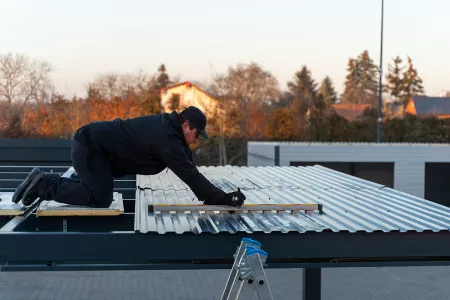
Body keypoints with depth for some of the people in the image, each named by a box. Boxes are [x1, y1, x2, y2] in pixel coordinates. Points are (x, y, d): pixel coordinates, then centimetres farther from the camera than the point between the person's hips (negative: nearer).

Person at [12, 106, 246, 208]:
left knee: (98, 190, 16)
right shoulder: (166, 139, -23)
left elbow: (187, 165, 12)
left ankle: (44, 182, 18)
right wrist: (222, 199, -23)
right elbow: (189, 174, -26)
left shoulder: (168, 125, 7)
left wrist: (209, 195, 7)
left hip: (92, 143, 10)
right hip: (90, 146, -10)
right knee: (100, 199, -9)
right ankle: (43, 184, -3)